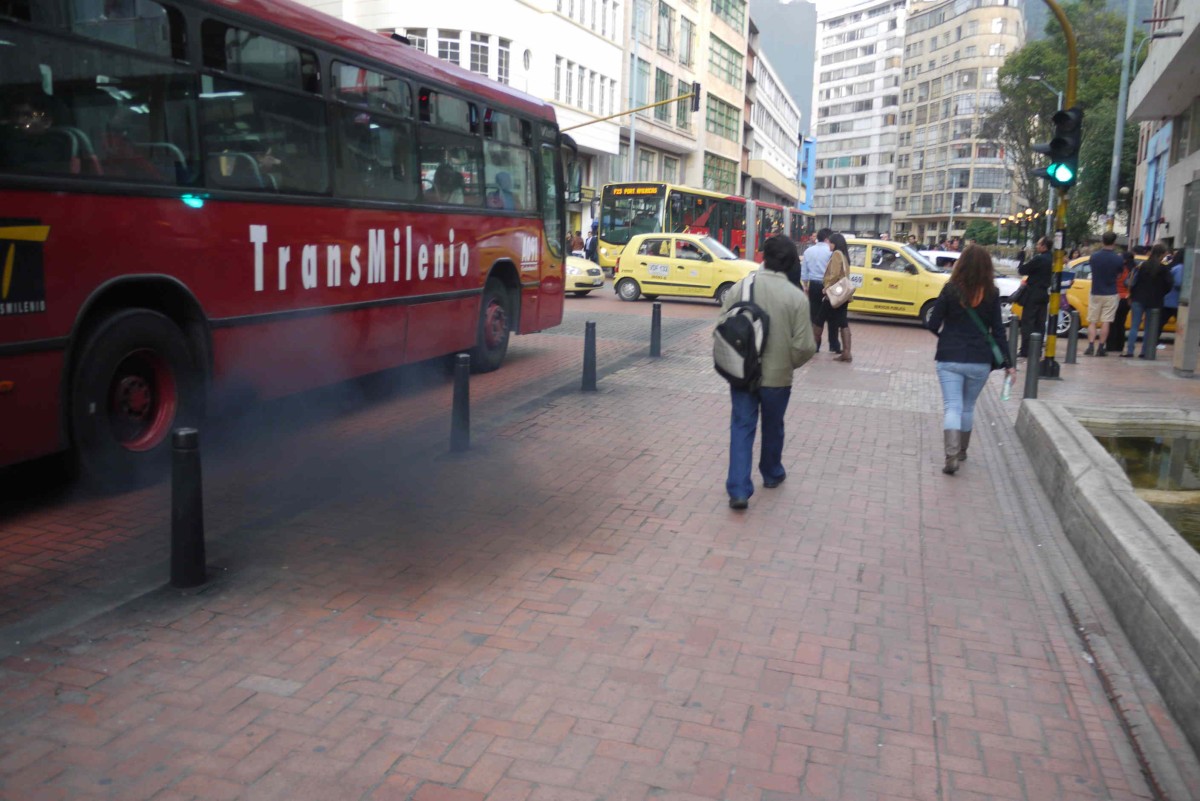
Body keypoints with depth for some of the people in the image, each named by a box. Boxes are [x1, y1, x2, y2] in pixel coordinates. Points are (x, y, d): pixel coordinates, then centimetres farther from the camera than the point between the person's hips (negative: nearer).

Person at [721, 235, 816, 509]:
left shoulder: (739, 288, -7)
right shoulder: (796, 297, -14)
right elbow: (804, 346, -14)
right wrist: (790, 364, 7)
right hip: (777, 375, -1)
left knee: (742, 428, 6)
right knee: (772, 427, 20)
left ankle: (738, 490, -3)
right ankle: (772, 474, 41)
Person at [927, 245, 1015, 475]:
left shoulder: (951, 289, -6)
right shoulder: (992, 294, -3)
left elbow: (933, 324, -5)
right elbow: (998, 331, -2)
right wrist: (1008, 363, 3)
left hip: (949, 359, -2)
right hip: (980, 361, 2)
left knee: (952, 406, -2)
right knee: (968, 407, 18)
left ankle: (951, 455, -18)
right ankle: (961, 451, 31)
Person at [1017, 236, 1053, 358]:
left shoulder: (1039, 259, -18)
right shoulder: (1052, 260, 7)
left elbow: (1022, 270, -15)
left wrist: (1021, 259, 2)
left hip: (1034, 294, -8)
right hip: (1044, 294, 8)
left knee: (1027, 322, -4)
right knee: (1040, 323, 9)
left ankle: (1026, 350, -6)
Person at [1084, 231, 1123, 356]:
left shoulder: (1094, 256, -5)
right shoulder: (1118, 259, -9)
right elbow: (1119, 274, 2)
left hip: (1095, 293, 1)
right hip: (1110, 294, -1)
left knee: (1092, 321, 7)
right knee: (1105, 322, 3)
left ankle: (1091, 346, -4)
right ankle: (1101, 348, 3)